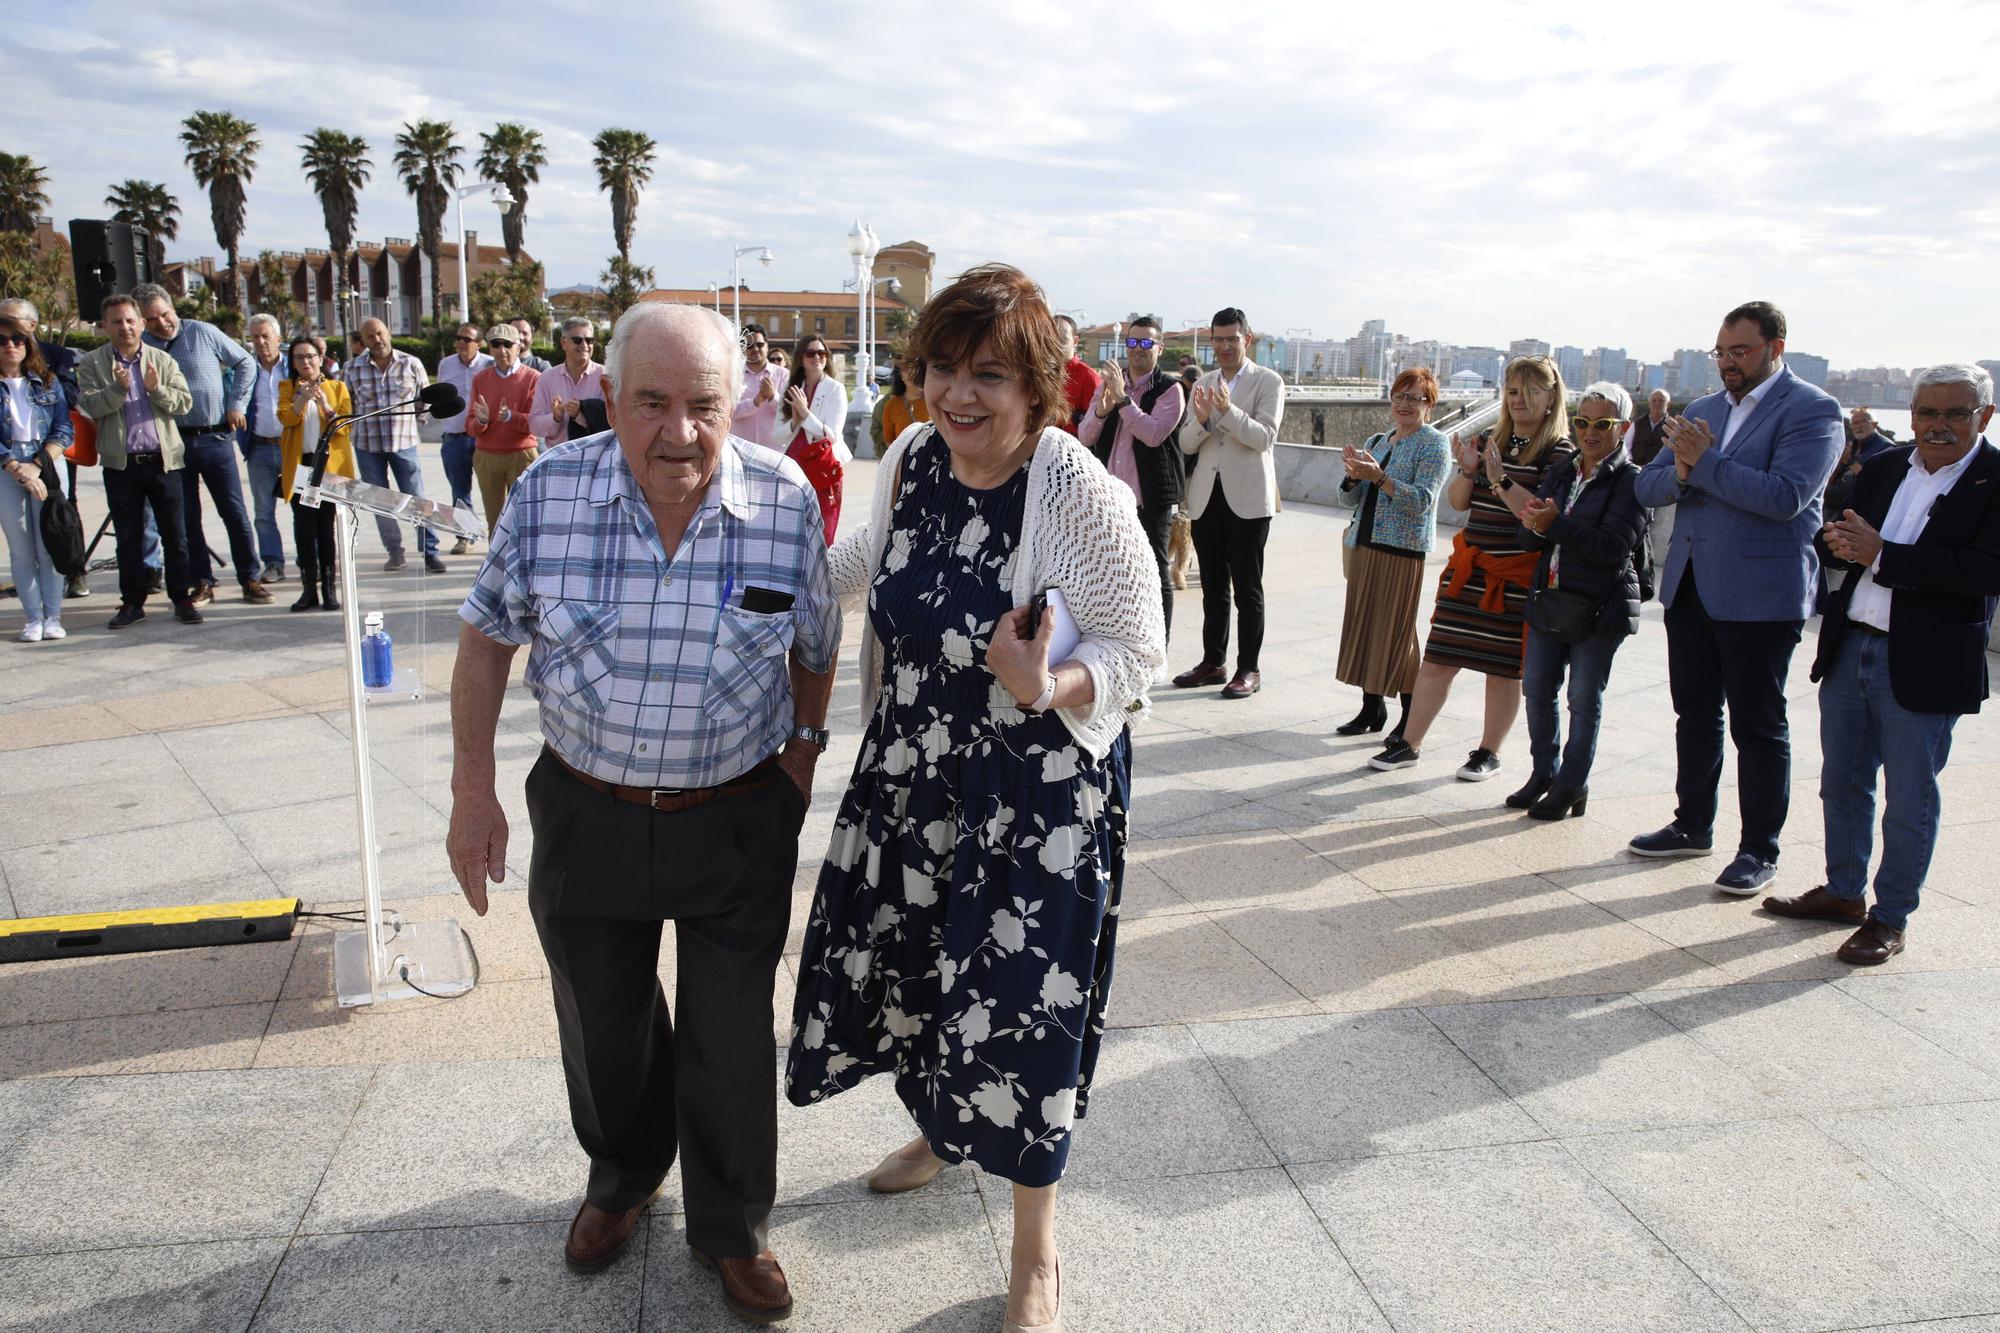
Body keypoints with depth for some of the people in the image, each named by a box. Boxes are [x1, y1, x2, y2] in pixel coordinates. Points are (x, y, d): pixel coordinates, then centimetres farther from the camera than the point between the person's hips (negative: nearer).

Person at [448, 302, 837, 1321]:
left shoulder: (787, 501, -14)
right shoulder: (548, 492, -12)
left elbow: (816, 646, 3)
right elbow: (487, 639, 0)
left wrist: (803, 749, 7)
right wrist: (472, 792, 0)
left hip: (740, 824, -1)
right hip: (587, 814, 2)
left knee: (731, 1039, 10)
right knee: (602, 1025, 21)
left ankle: (730, 1226, 35)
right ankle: (623, 1175, 51)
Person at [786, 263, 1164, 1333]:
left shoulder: (1083, 500, -22)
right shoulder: (909, 463, -2)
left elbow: (1138, 651, -16)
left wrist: (1046, 690, -33)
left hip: (1040, 795, -6)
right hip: (912, 771, 6)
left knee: (1018, 999, 1)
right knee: (909, 960, 20)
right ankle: (943, 1126, 55)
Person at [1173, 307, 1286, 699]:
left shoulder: (1268, 382, -1)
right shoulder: (1202, 385, 13)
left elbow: (1265, 436, -14)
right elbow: (1187, 444, 7)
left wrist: (1228, 411, -27)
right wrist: (1201, 419, -14)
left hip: (1247, 498, -5)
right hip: (1206, 496, 5)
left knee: (1247, 589, 1)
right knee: (1213, 587, 11)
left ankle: (1249, 669, 6)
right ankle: (1212, 662, 19)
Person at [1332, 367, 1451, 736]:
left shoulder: (1434, 444, -4)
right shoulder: (1375, 442, 16)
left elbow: (1422, 500, -16)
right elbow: (1352, 497, 14)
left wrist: (1379, 477, -26)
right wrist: (1355, 475, -7)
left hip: (1403, 549, -7)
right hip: (1364, 544, 7)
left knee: (1397, 630, -5)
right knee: (1364, 624, 8)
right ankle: (1372, 707, 18)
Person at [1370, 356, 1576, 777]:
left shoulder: (1559, 453, -7)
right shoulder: (1491, 440, 9)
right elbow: (1457, 502, 10)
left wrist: (1500, 478, -25)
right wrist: (1467, 471, -8)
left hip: (1518, 574, -5)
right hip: (1470, 565, 5)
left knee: (1503, 667, 6)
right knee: (1438, 658, 4)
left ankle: (1489, 753, 20)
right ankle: (1409, 743, 13)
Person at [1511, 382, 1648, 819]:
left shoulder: (1631, 481, -9)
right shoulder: (1560, 473, 9)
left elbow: (1614, 545, -21)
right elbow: (1530, 538, 4)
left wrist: (1556, 524, -30)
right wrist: (1534, 527, -19)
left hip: (1599, 606, -6)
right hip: (1550, 598, 6)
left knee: (1584, 699, 3)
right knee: (1537, 689, 10)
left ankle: (1572, 786, 15)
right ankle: (1545, 773, 26)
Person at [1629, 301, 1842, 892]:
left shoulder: (1811, 411, -8)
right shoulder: (1702, 410, 13)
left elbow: (1785, 496, -21)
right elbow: (1648, 486, 9)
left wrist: (1705, 463, -19)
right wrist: (1681, 472, -13)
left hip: (1760, 594, -7)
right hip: (1690, 587, 7)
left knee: (1759, 727, 2)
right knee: (1695, 715, 16)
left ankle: (1759, 850, 13)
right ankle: (1693, 825, 30)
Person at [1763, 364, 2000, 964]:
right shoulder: (1882, 467, 8)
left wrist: (1880, 554, -21)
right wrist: (1839, 542, -13)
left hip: (1924, 664, -6)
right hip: (1849, 647, 6)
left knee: (1910, 800, 6)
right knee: (1842, 781, 17)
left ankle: (1889, 919, 20)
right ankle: (1844, 892, 34)